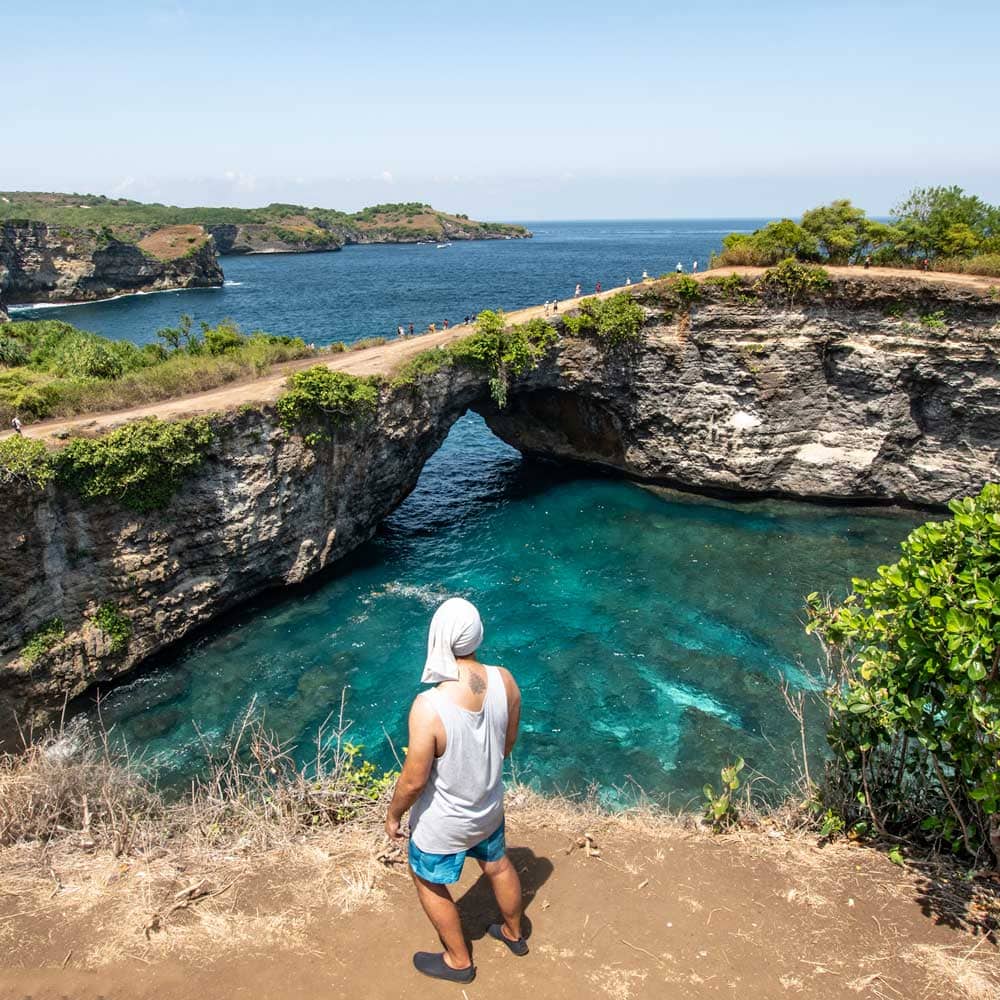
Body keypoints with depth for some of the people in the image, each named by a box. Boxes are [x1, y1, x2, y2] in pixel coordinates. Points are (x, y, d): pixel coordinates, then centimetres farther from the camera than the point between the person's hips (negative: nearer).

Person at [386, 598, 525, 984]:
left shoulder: (429, 706, -38)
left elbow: (413, 779, -24)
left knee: (428, 882, 25)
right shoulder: (505, 681, -21)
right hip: (489, 806, 5)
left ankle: (458, 961, 45)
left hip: (444, 822, -5)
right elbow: (508, 744, -4)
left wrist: (393, 815, -5)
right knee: (498, 865, 32)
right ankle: (514, 934, 57)